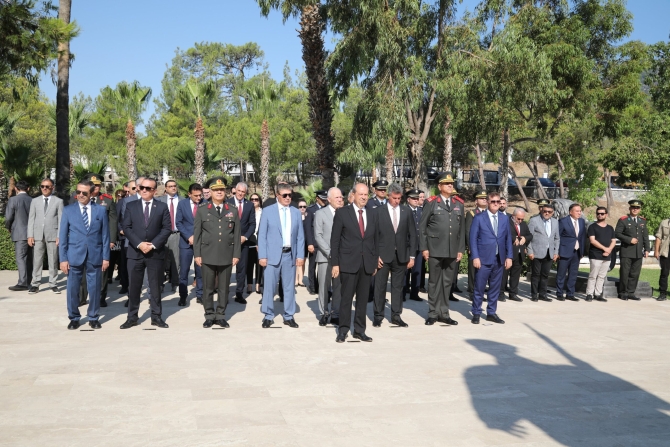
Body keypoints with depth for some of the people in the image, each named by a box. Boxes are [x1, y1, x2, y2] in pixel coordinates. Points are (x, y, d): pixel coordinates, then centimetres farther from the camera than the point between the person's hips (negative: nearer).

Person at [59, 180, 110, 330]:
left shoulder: (101, 210, 4)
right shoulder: (68, 210, 3)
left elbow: (105, 235, 4)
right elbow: (63, 236, 2)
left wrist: (106, 257, 0)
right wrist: (63, 258, -4)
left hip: (95, 256, 0)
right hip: (74, 256, 0)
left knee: (94, 288, 6)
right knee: (72, 289, 5)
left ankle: (93, 318, 20)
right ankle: (74, 318, 20)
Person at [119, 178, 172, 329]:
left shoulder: (162, 207, 3)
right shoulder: (131, 206, 6)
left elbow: (167, 228, -3)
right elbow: (126, 227, -1)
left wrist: (153, 244, -13)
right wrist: (139, 244, -13)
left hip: (156, 252, -1)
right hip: (135, 252, 1)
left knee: (155, 286, 6)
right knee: (134, 286, 5)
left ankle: (156, 317, 14)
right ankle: (132, 317, 14)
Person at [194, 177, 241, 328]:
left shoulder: (233, 210, 7)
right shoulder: (202, 209, 4)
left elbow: (237, 234, 6)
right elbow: (197, 233, 2)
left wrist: (236, 254, 1)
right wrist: (197, 254, -3)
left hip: (227, 256, 1)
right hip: (207, 255, -1)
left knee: (224, 288, 7)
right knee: (208, 287, 5)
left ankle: (220, 315, 17)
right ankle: (209, 315, 16)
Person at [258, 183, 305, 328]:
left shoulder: (296, 213, 9)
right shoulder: (268, 211, 1)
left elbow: (300, 236, 9)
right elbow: (262, 235, 0)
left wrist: (300, 255, 1)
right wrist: (262, 256, -7)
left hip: (290, 255, 2)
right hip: (272, 255, -2)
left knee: (289, 287, 8)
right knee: (269, 287, 1)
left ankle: (289, 316, 18)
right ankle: (268, 316, 14)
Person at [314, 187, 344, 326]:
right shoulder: (320, 213, 2)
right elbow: (318, 236, -5)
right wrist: (330, 252, -13)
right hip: (325, 256, -2)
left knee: (339, 287, 3)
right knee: (324, 286, 3)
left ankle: (335, 315, 11)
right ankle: (324, 314, 15)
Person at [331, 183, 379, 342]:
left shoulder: (372, 215, 11)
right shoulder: (342, 213, -2)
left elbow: (375, 239, 14)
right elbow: (335, 240, -3)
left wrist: (375, 262, 10)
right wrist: (335, 263, -7)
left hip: (367, 264, 4)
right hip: (348, 263, -4)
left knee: (363, 298, 8)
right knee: (346, 298, 0)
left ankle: (359, 330, 17)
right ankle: (343, 330, 11)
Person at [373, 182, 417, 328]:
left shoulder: (406, 211, 6)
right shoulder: (379, 211, -1)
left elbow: (412, 235, 7)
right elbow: (374, 235, -2)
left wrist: (412, 256, 3)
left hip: (401, 255, 2)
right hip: (383, 255, -2)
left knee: (398, 287, 9)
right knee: (380, 287, 3)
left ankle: (396, 316, 18)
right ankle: (378, 316, 13)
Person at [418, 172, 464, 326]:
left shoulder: (459, 204, 10)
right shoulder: (431, 203, -1)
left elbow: (462, 228, 12)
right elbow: (422, 227, -1)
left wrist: (461, 249, 7)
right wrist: (424, 248, -6)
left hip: (452, 251, 3)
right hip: (435, 250, -3)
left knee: (447, 282, 10)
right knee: (434, 282, 4)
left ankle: (444, 313, 19)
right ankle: (433, 313, 13)